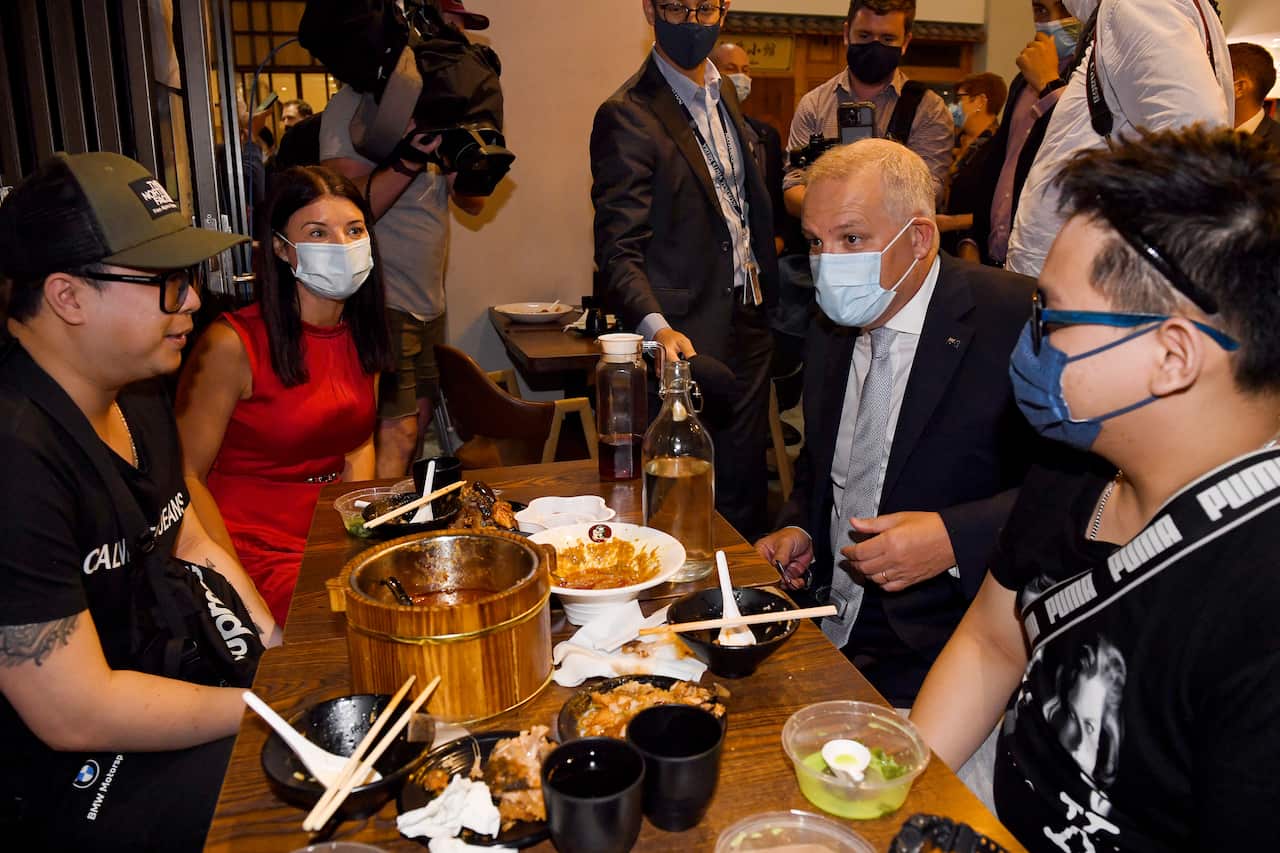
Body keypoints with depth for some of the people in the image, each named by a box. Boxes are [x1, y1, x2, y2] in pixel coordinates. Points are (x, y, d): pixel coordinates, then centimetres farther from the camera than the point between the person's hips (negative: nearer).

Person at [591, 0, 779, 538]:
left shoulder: (723, 94, 12)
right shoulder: (628, 115, -13)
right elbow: (618, 248, -20)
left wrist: (765, 296, 14)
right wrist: (658, 328, -36)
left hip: (748, 326, 7)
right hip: (692, 338, -7)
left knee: (746, 489, 16)